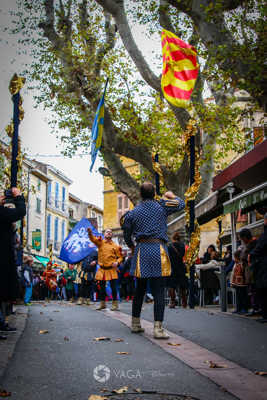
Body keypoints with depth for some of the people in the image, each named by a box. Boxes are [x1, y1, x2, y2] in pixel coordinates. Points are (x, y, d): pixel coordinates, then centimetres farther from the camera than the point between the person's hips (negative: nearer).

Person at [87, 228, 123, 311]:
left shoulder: (116, 246, 2)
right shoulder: (100, 242, 4)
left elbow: (120, 257, 8)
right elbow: (93, 239, -14)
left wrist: (117, 262, -13)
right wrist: (90, 232, -35)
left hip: (111, 269, -2)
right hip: (102, 270, 2)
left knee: (113, 287, -2)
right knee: (102, 287, 9)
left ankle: (115, 304, 8)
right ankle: (102, 304, 21)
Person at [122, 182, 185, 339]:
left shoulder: (133, 213, 9)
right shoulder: (162, 206, 3)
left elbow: (127, 235, 16)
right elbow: (181, 204, 18)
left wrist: (132, 247, 34)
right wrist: (171, 196, 36)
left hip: (141, 250, 3)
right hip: (159, 249, -3)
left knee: (140, 289, 14)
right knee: (159, 291, -3)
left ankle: (135, 323, 22)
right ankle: (158, 328, -7)